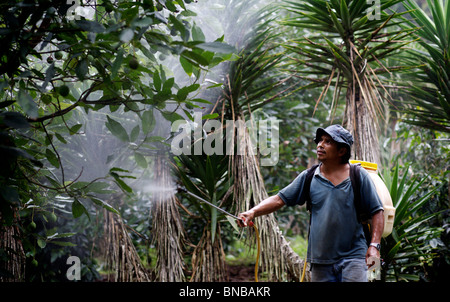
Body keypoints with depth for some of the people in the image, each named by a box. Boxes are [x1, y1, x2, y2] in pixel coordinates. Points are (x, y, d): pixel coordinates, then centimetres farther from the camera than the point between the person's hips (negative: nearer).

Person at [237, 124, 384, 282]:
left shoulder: (359, 176, 0)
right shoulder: (308, 178, 6)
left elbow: (377, 211, 2)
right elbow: (279, 199, 5)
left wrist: (374, 245, -8)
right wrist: (253, 212, -11)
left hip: (353, 256, -3)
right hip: (320, 260, 3)